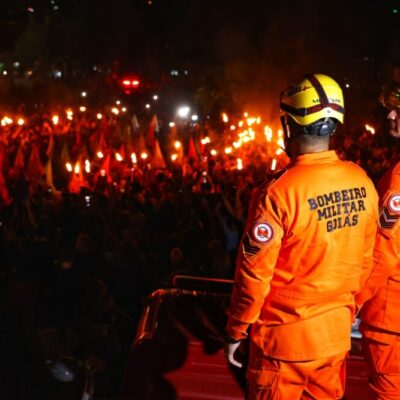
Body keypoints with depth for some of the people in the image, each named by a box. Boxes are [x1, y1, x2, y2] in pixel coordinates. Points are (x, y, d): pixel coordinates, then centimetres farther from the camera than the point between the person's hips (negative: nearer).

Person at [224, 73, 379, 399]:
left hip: (284, 336, -5)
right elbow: (365, 261, 6)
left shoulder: (278, 192, -20)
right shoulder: (362, 182, -4)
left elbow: (254, 274, -15)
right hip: (337, 334, 5)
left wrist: (235, 333, -3)